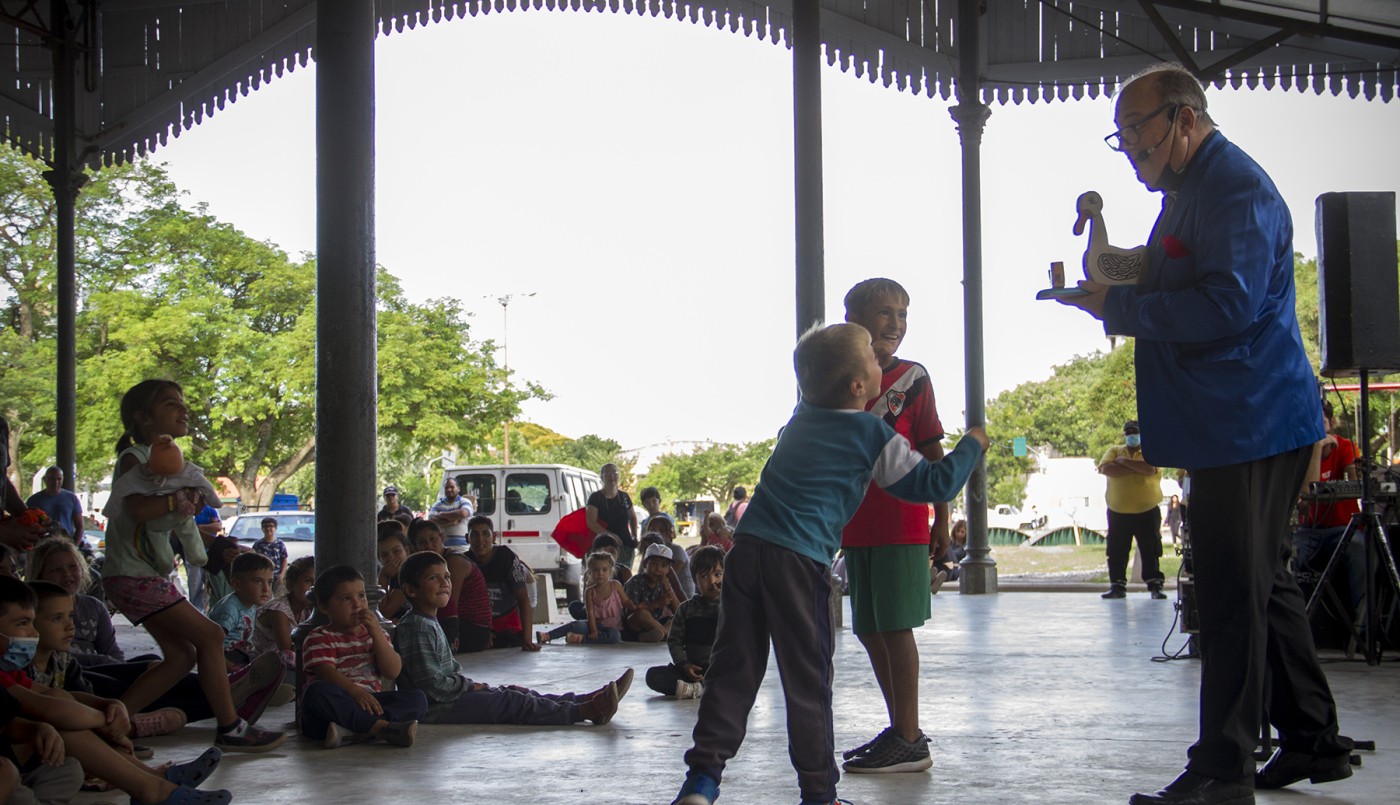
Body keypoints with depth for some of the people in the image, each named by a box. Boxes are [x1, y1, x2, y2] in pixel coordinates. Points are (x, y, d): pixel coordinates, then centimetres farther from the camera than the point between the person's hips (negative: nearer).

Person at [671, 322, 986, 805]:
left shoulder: (801, 418, 18)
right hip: (799, 561, -5)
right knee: (807, 681, 4)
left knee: (732, 670, 8)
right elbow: (934, 484, 7)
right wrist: (973, 444, 23)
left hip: (747, 547, 5)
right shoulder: (875, 436, 2)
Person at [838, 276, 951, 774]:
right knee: (870, 632, 9)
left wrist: (942, 518, -7)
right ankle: (901, 731, 20)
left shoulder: (912, 377, -1)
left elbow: (933, 454, -3)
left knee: (894, 627, -6)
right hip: (854, 527, 6)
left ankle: (909, 741, -1)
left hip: (902, 524, -5)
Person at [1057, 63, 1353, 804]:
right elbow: (1178, 301, 26)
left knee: (1233, 597, -7)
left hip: (1248, 427, -11)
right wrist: (1111, 293, 7)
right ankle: (1313, 742, 25)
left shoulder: (1235, 187, -15)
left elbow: (1228, 305, -26)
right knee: (1262, 586, 15)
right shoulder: (1190, 191, 18)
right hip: (1236, 427, 11)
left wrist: (1119, 307, -18)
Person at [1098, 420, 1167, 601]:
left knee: (1150, 551, -1)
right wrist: (1136, 468, -12)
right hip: (1118, 513, 2)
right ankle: (1117, 586, 10)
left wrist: (1124, 461, -12)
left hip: (1147, 512, -2)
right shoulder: (1114, 451, 9)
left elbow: (1150, 468, -20)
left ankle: (1155, 586, 3)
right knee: (1116, 552, 4)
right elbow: (1105, 468, -12)